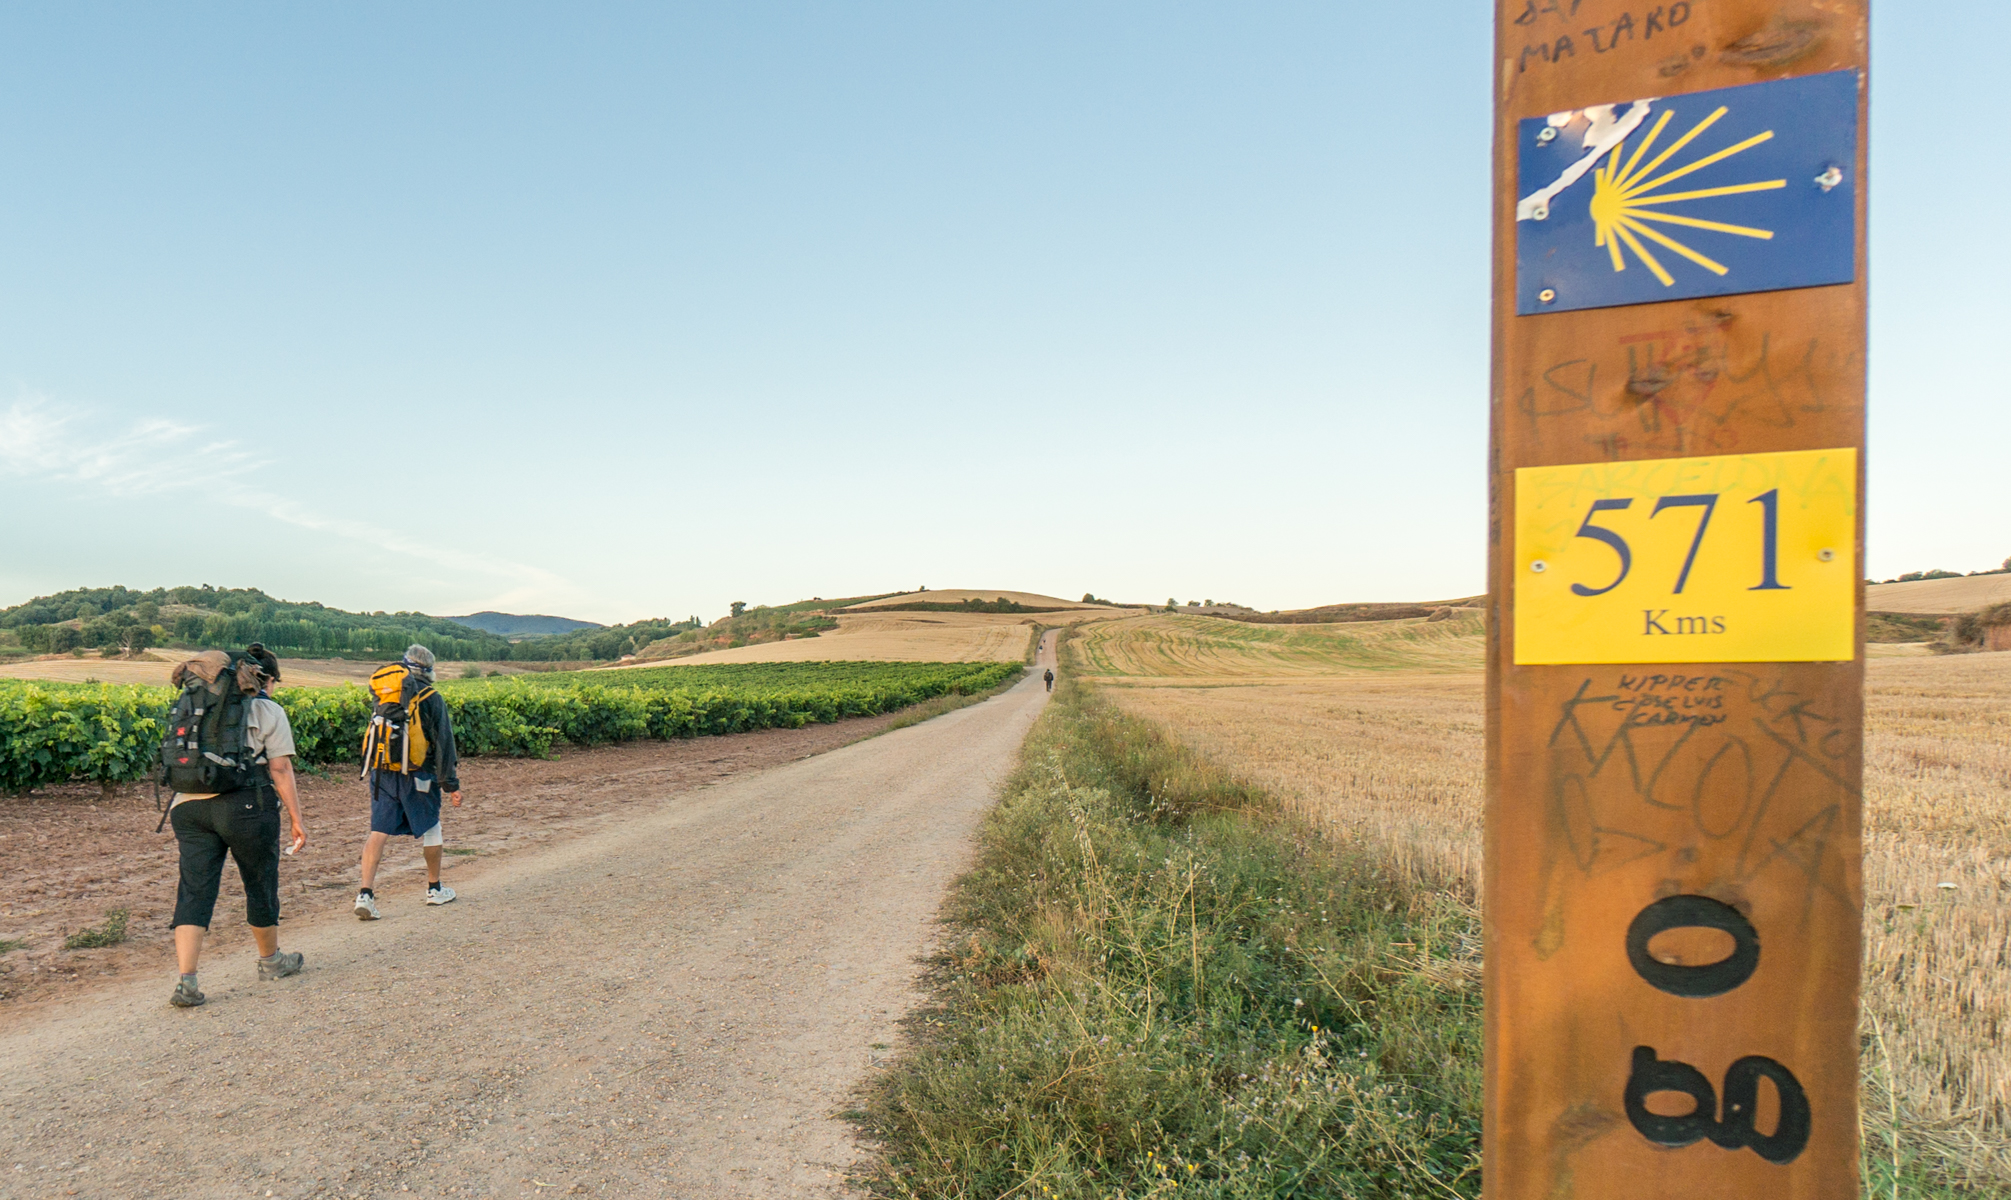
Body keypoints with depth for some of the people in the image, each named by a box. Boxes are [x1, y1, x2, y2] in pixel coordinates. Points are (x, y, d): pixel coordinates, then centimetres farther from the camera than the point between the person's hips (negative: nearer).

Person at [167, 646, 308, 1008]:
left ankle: (186, 981, -7)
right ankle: (270, 960, 31)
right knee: (260, 884, 13)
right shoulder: (268, 711, -1)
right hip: (245, 805, -4)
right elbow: (280, 769, -5)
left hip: (189, 806, 4)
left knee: (194, 890, 4)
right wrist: (297, 820, -2)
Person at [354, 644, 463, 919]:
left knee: (378, 832, 3)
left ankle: (365, 894, -9)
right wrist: (451, 783, -5)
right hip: (416, 776, -4)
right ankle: (435, 889, 25)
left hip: (381, 773, 4)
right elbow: (444, 743, -8)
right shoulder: (431, 699, -7)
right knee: (430, 828, 13)